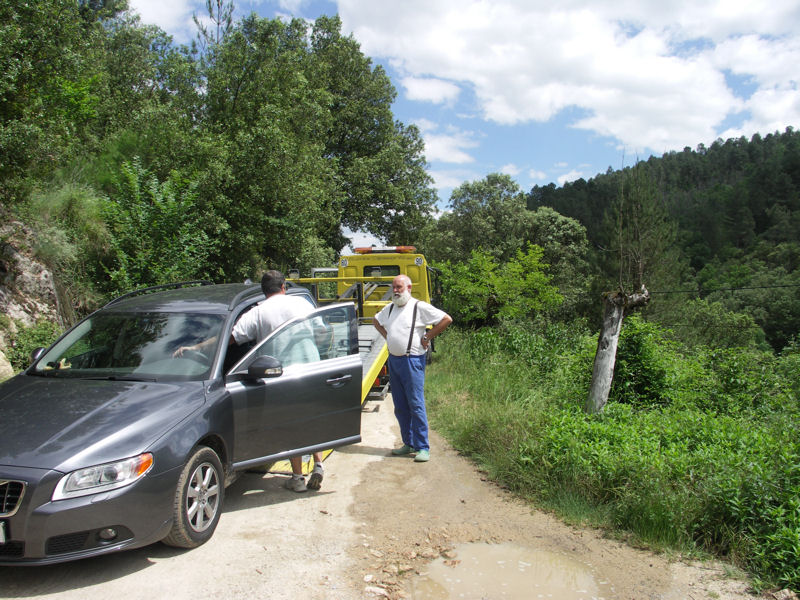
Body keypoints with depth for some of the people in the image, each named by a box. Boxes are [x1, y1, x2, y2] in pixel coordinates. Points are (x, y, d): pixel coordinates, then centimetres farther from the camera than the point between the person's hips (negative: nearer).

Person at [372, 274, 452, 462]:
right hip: (393, 360, 7)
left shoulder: (420, 307, -7)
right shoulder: (389, 308, 13)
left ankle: (423, 448, 0)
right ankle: (409, 444, 22)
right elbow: (376, 320, 33)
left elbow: (446, 319, -10)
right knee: (400, 407, 11)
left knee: (416, 405, -6)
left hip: (412, 361, -7)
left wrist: (427, 337, -9)